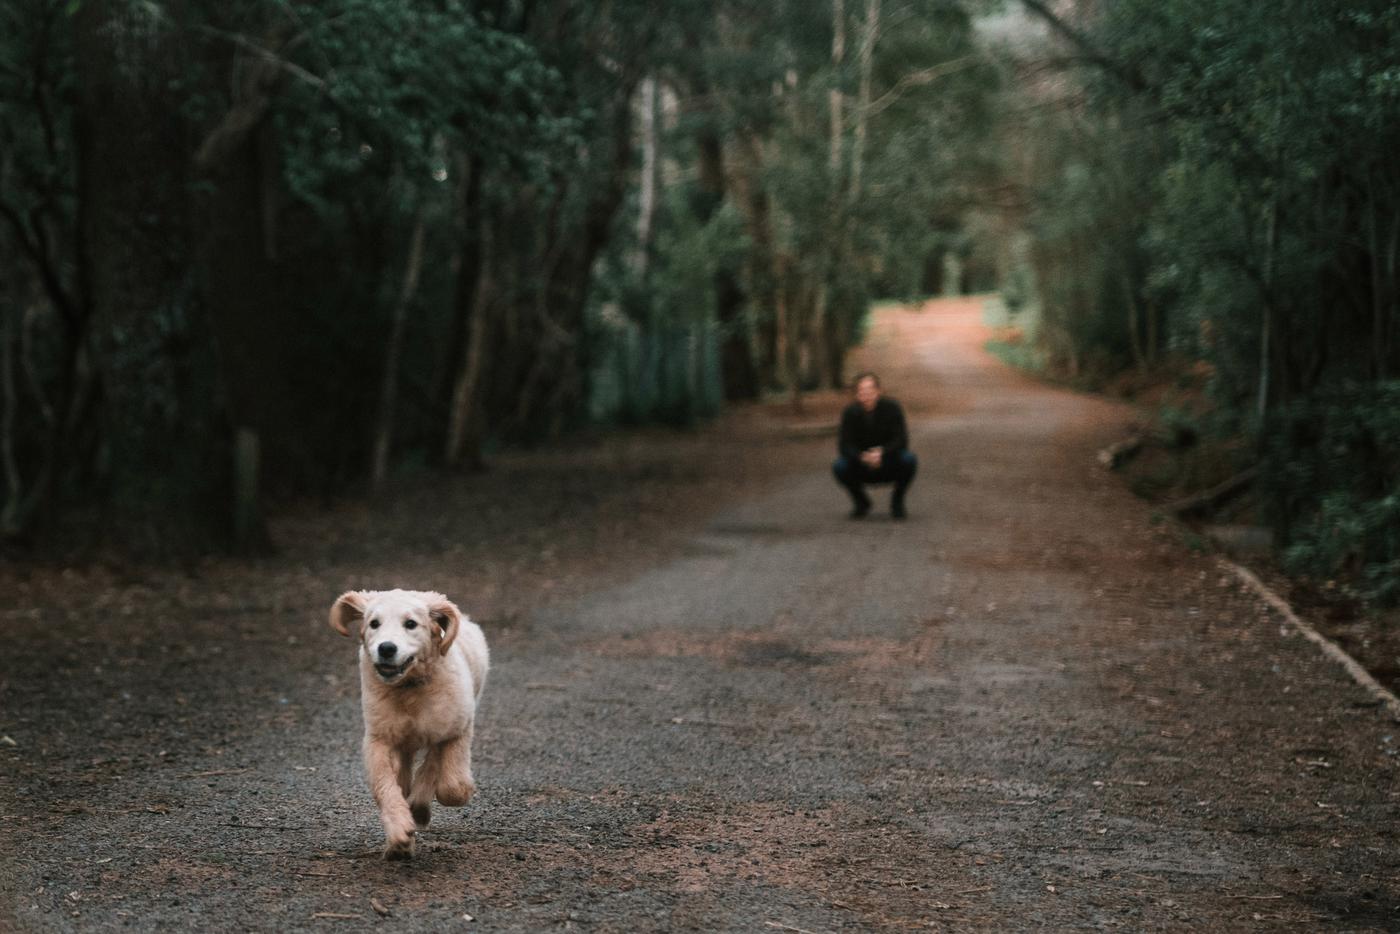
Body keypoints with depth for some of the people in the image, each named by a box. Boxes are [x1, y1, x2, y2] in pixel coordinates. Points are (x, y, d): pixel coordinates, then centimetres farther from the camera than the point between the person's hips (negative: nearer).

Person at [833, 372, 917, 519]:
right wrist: (862, 457, -36)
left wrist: (882, 453, -37)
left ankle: (897, 501, -3)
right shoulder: (851, 412, -12)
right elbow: (844, 445, -16)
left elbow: (901, 440, -19)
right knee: (839, 467, -27)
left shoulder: (892, 407, -15)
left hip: (889, 465, -1)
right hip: (861, 467, 1)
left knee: (909, 460, -30)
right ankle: (861, 502, 3)